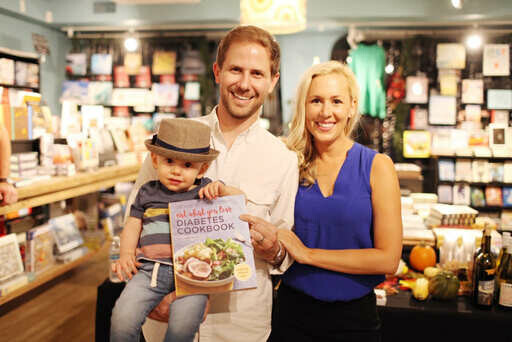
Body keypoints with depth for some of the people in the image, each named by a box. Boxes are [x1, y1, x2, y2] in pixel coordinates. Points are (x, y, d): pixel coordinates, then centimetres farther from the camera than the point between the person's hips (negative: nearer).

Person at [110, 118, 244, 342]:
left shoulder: (206, 190, 10)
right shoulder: (148, 193, 16)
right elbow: (132, 226, 18)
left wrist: (223, 190, -8)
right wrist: (126, 254, 2)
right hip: (151, 269, 2)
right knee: (122, 319, -15)